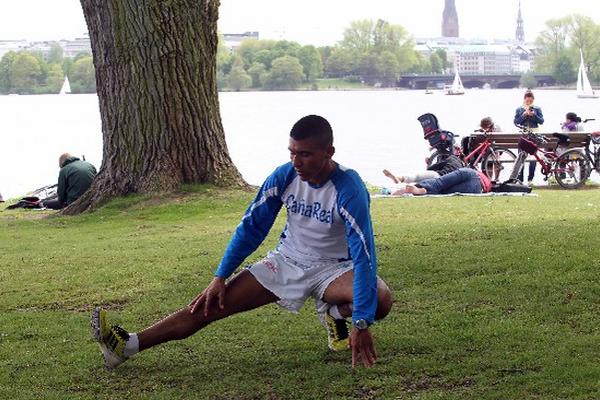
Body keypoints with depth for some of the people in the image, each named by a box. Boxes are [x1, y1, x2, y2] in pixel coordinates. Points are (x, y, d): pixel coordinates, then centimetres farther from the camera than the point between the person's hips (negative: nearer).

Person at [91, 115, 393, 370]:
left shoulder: (349, 190, -27)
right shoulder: (284, 176, -13)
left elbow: (364, 254, -31)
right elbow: (251, 227, -3)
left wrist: (361, 323, -37)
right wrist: (220, 277, -8)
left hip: (333, 269, -3)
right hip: (287, 262, 3)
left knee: (381, 300, -34)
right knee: (214, 304, -11)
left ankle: (334, 313, -1)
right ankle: (128, 346, -19)